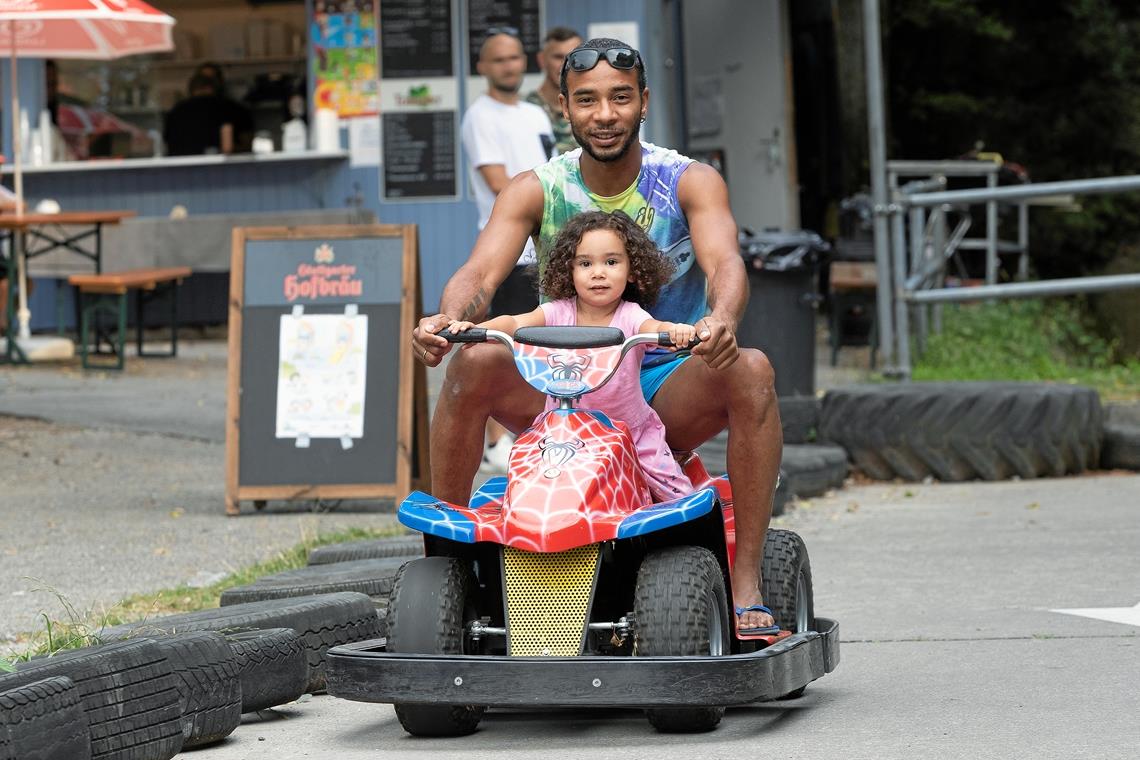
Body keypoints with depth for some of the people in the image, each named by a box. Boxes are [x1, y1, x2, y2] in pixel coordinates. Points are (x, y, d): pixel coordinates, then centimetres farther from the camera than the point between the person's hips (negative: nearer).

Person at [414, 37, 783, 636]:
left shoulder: (690, 182, -3)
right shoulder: (535, 191, 0)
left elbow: (725, 261, -22)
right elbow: (480, 273, -14)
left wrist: (721, 319, -47)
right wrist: (447, 319, -40)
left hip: (668, 389, -1)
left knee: (750, 369, -32)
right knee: (473, 365, -28)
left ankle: (746, 583, -29)